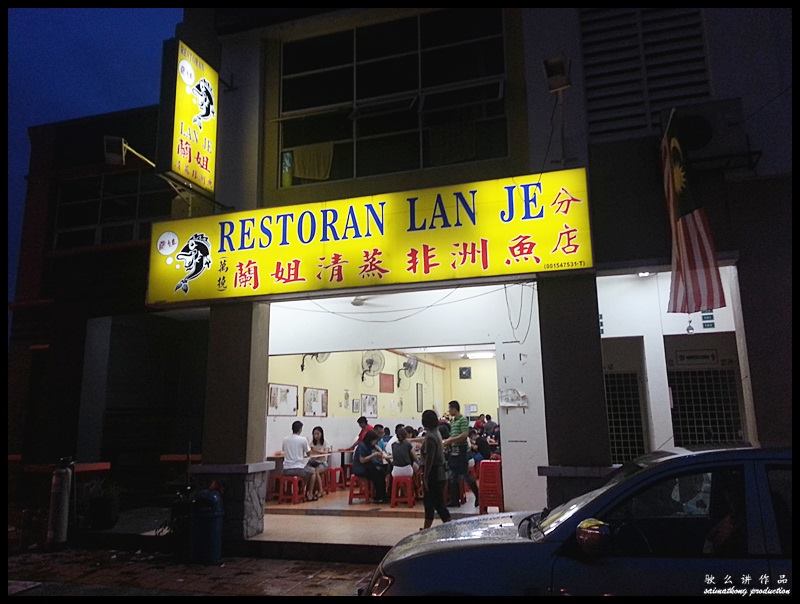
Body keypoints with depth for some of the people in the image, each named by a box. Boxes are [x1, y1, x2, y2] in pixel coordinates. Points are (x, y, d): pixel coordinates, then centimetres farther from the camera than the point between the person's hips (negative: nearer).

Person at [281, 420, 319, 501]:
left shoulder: (285, 440, 4)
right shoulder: (303, 439, -10)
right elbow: (308, 453, 1)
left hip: (286, 470, 5)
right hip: (298, 469, -5)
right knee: (313, 472, 25)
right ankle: (310, 495, 23)